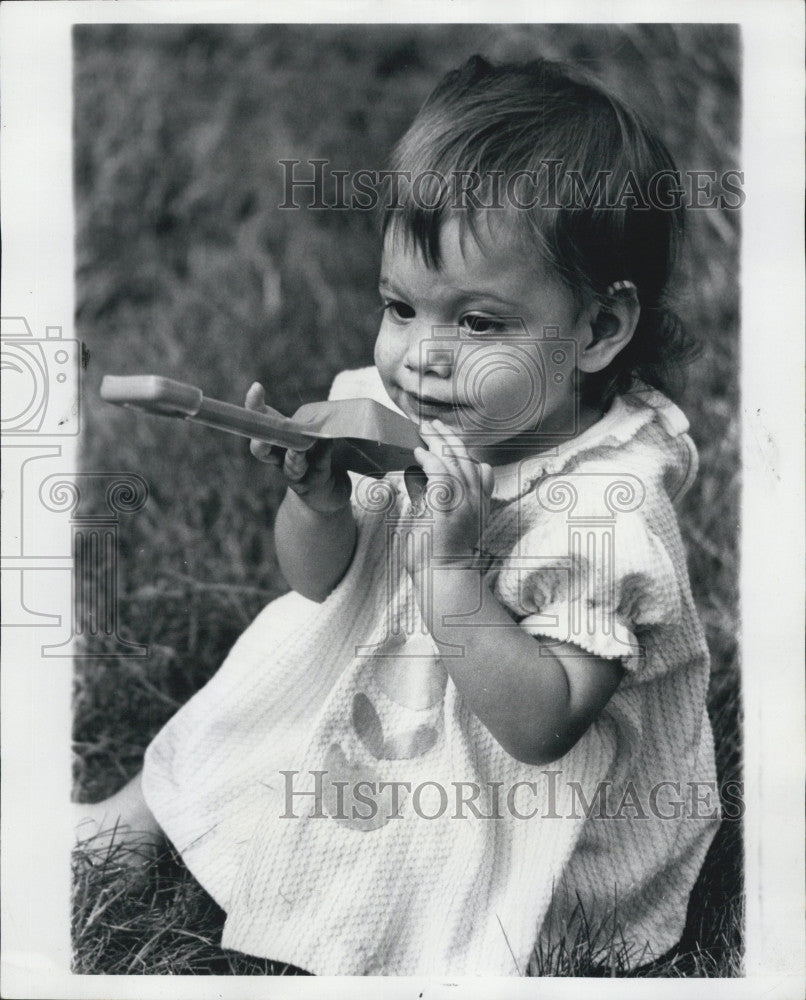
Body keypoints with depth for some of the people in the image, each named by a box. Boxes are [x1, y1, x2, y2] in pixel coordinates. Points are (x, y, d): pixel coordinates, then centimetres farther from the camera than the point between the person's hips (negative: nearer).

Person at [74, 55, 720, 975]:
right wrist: (318, 503, -25)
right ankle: (134, 813, 38)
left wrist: (454, 563, -40)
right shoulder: (397, 421, -15)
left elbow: (537, 729, -32)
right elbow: (320, 583, -2)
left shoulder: (609, 514, -33)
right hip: (380, 681, 7)